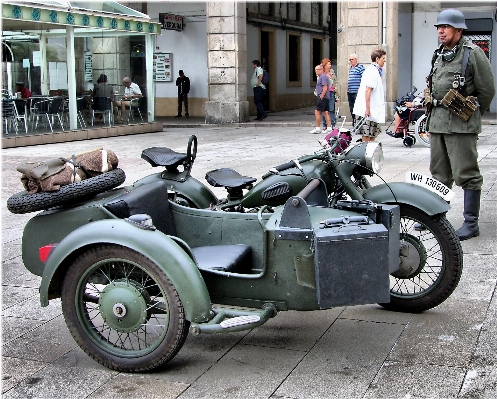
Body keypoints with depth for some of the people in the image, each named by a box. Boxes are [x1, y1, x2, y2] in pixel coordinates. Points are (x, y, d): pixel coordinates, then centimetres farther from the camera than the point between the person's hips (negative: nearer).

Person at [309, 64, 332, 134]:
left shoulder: (323, 76, -12)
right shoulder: (320, 77, 19)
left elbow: (325, 88, -20)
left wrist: (321, 97, -20)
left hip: (323, 97, -10)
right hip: (324, 98, 10)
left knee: (317, 112, -9)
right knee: (325, 112, 9)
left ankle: (317, 128, -7)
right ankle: (329, 128, 9)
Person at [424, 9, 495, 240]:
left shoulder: (473, 53, -7)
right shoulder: (438, 55, 16)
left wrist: (472, 115, 4)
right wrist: (433, 113, 17)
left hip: (461, 124, -8)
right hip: (437, 121, 8)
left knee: (466, 174, -4)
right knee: (438, 174, 15)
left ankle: (471, 223, 1)